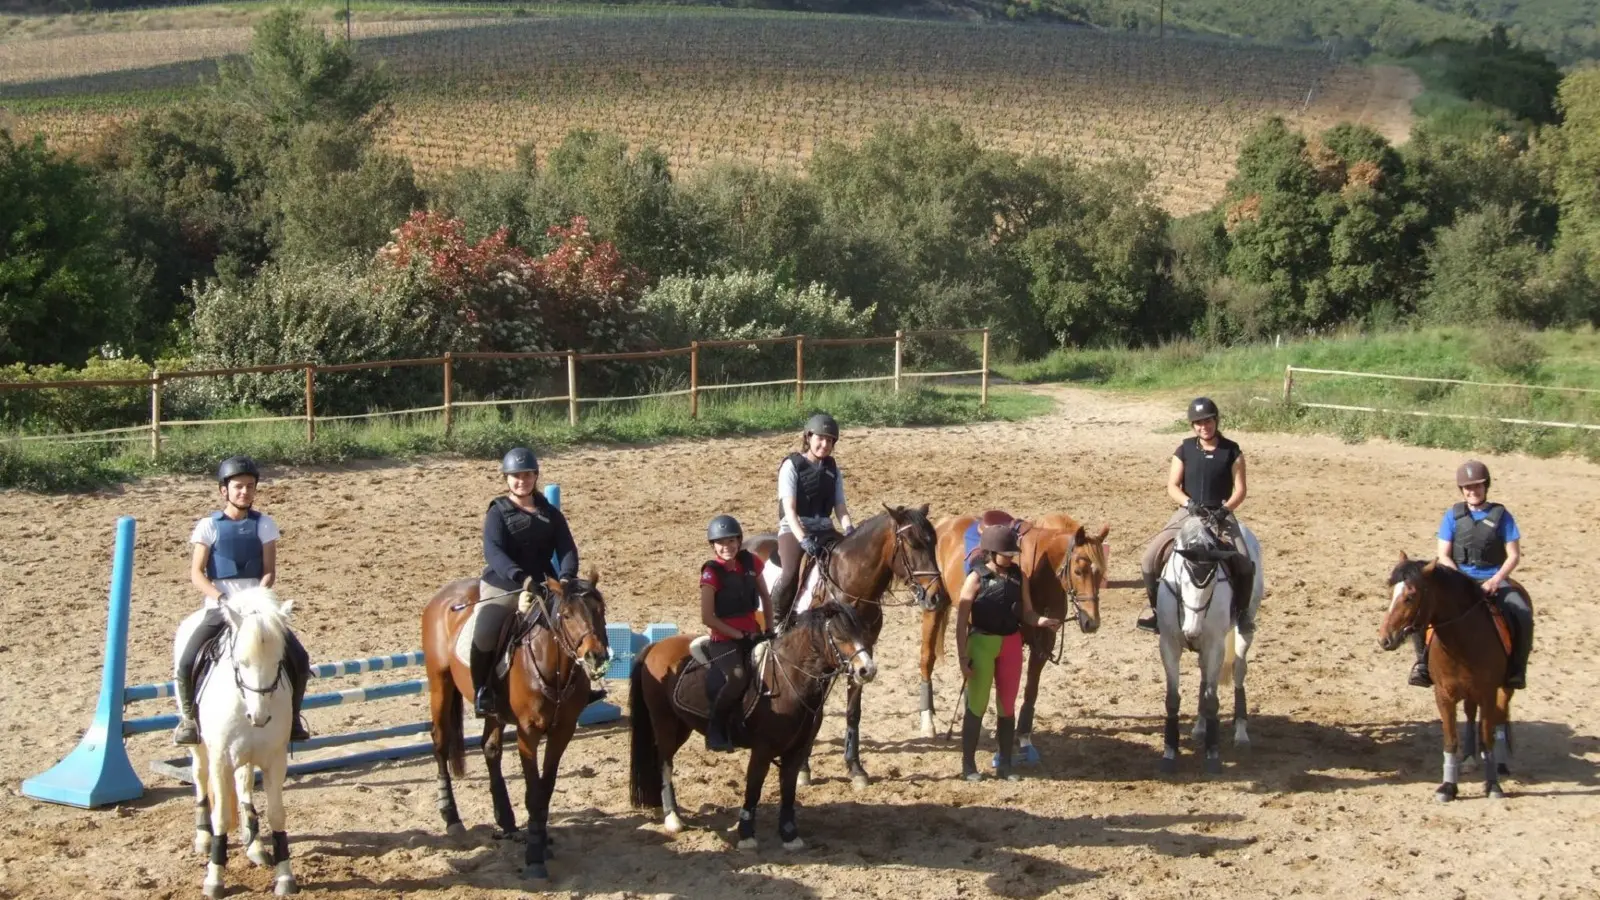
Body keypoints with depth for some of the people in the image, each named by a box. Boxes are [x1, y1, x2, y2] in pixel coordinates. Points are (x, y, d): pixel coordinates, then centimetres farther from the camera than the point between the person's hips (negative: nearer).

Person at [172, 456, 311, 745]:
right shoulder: (209, 526, 1)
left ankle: (292, 717, 10)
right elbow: (196, 573, -4)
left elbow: (269, 572, 1)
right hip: (219, 608, -1)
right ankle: (188, 718, 4)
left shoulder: (264, 524, 5)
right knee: (186, 663, -21)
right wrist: (221, 598, -19)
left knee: (299, 659, -12)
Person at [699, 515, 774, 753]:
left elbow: (765, 597, 18)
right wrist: (739, 635, -15)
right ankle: (715, 729, -14)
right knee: (737, 677, -31)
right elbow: (707, 617, -14)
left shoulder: (750, 563, 4)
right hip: (724, 639, -6)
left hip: (753, 634, 6)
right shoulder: (712, 573, -11)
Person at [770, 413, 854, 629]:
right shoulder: (792, 465, -5)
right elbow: (789, 508, -15)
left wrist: (849, 530, -16)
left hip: (824, 529, 5)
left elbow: (840, 506, 7)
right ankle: (777, 622, -11)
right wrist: (803, 539, -29)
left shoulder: (833, 469, 12)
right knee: (792, 572, -32)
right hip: (794, 529, -5)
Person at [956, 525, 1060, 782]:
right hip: (982, 644, -4)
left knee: (1007, 707, 10)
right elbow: (962, 622, -9)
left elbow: (1026, 613, 8)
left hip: (1011, 645, 4)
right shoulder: (976, 578, -10)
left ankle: (1005, 764, 20)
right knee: (976, 706, 3)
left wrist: (1043, 622, -15)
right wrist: (963, 658, -13)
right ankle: (968, 764, 13)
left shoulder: (1018, 576, 2)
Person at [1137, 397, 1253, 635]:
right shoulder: (1185, 450, 4)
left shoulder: (1232, 451, 1)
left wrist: (1225, 508, -18)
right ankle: (1156, 606, 7)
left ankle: (1243, 611, 2)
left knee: (1244, 565, -23)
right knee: (1150, 559, -15)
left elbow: (1240, 489, 0)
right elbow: (1172, 486, 0)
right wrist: (1189, 503, -18)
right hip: (1188, 513, 1)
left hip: (1221, 515, -1)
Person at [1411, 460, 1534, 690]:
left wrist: (1496, 580, -16)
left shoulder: (1501, 515, 0)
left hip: (1493, 580, -1)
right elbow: (1443, 555, 2)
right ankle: (1423, 661, -3)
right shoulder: (1453, 515, 4)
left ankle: (1517, 669, -10)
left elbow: (1514, 555, -1)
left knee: (1523, 614, -29)